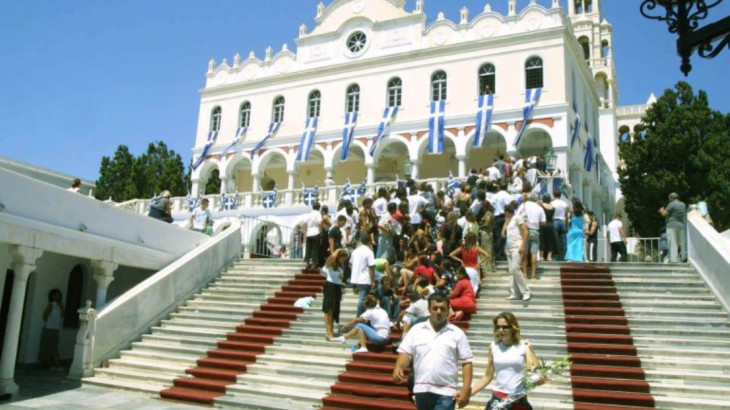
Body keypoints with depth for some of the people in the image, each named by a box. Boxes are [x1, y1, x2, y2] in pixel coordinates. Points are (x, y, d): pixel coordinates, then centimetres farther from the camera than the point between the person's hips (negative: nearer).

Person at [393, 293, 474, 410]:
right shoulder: (416, 329, 5)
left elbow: (467, 362, 1)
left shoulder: (457, 333, 1)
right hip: (422, 390, 3)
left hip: (446, 392, -2)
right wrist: (398, 367, -19)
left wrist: (466, 389, -8)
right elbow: (405, 353, 3)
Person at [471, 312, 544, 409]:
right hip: (497, 399, 2)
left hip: (519, 400, -2)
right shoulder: (493, 347, 2)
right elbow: (487, 377, 8)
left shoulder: (525, 346, -5)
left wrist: (539, 380, -28)